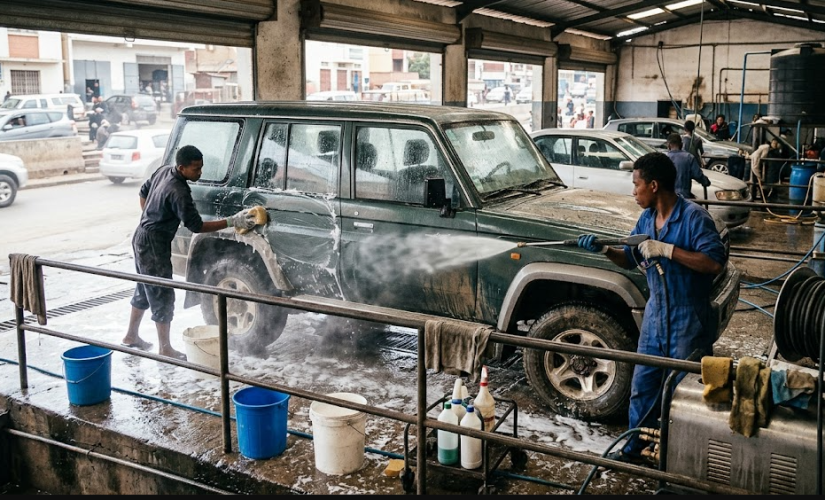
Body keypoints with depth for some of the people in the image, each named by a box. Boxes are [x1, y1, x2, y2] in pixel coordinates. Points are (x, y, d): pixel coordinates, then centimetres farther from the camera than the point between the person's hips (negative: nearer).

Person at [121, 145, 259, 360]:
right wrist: (232, 222, -28)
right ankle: (165, 349, 7)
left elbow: (143, 191, 18)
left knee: (145, 290, 22)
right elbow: (196, 226, -26)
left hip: (142, 239, 10)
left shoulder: (163, 171, 1)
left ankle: (131, 336, 35)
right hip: (153, 245, -10)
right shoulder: (179, 192, -28)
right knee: (163, 296, -2)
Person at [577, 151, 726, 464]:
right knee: (642, 386, 14)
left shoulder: (694, 217, -18)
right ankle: (636, 447, 28)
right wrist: (604, 250, -5)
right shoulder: (646, 219, 5)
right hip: (655, 316, 7)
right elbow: (630, 259, 14)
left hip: (688, 321, -7)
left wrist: (666, 250, -28)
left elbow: (715, 262, -27)